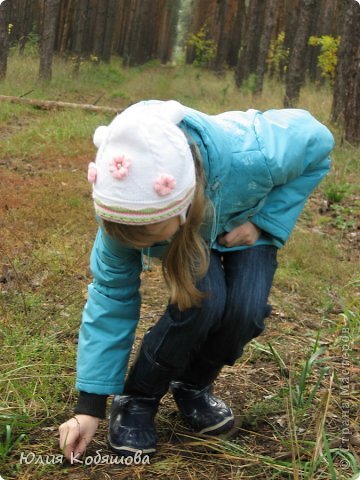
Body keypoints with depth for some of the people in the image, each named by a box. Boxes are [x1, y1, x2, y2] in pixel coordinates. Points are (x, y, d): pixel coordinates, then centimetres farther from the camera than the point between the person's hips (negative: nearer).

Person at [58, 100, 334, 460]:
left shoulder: (247, 156, -46)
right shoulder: (127, 209, -37)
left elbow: (315, 141, -23)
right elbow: (112, 296, -25)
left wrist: (265, 222, -27)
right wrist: (90, 406, -24)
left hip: (245, 223, 1)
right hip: (189, 237, 0)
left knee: (246, 310, -26)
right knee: (202, 299, -31)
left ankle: (193, 386, 4)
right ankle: (136, 398, -8)